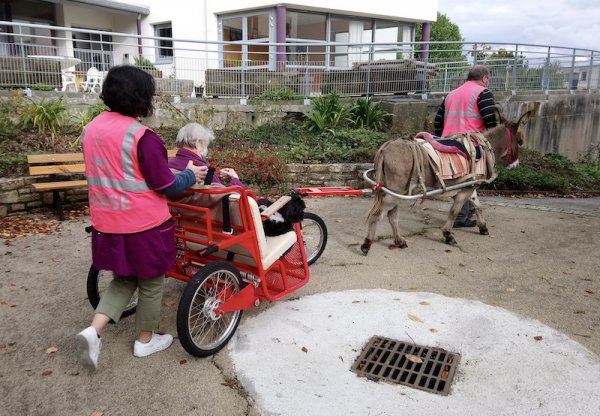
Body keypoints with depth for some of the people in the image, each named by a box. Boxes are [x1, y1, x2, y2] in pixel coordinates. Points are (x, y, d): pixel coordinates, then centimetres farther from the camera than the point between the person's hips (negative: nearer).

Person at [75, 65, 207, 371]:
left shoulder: (91, 129, 3)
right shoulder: (143, 137, -20)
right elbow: (166, 185, -15)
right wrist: (191, 175, 3)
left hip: (106, 224, 7)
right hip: (144, 225, -6)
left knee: (125, 279, 24)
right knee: (151, 283, 15)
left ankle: (93, 330, 7)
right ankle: (145, 340, 30)